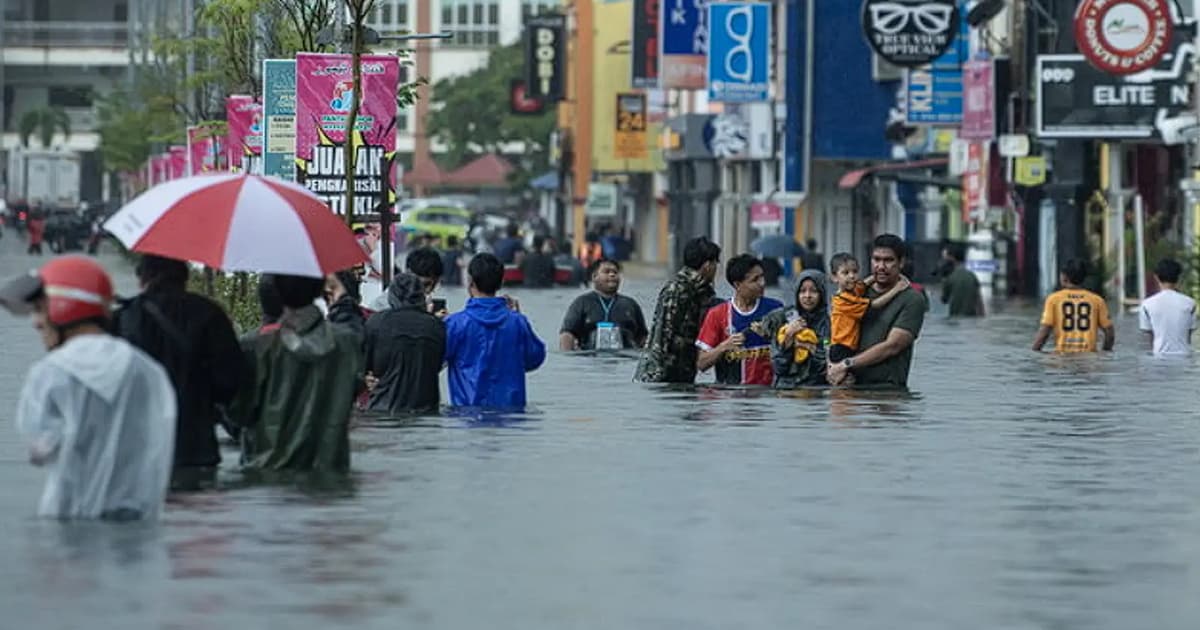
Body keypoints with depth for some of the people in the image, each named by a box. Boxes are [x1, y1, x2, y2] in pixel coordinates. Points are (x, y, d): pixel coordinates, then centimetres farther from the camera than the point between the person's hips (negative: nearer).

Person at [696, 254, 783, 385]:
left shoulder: (775, 308, 7)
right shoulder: (717, 315, 4)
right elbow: (701, 364, 5)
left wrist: (770, 336, -6)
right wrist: (724, 346, -11)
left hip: (768, 389, 1)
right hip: (731, 391, -1)